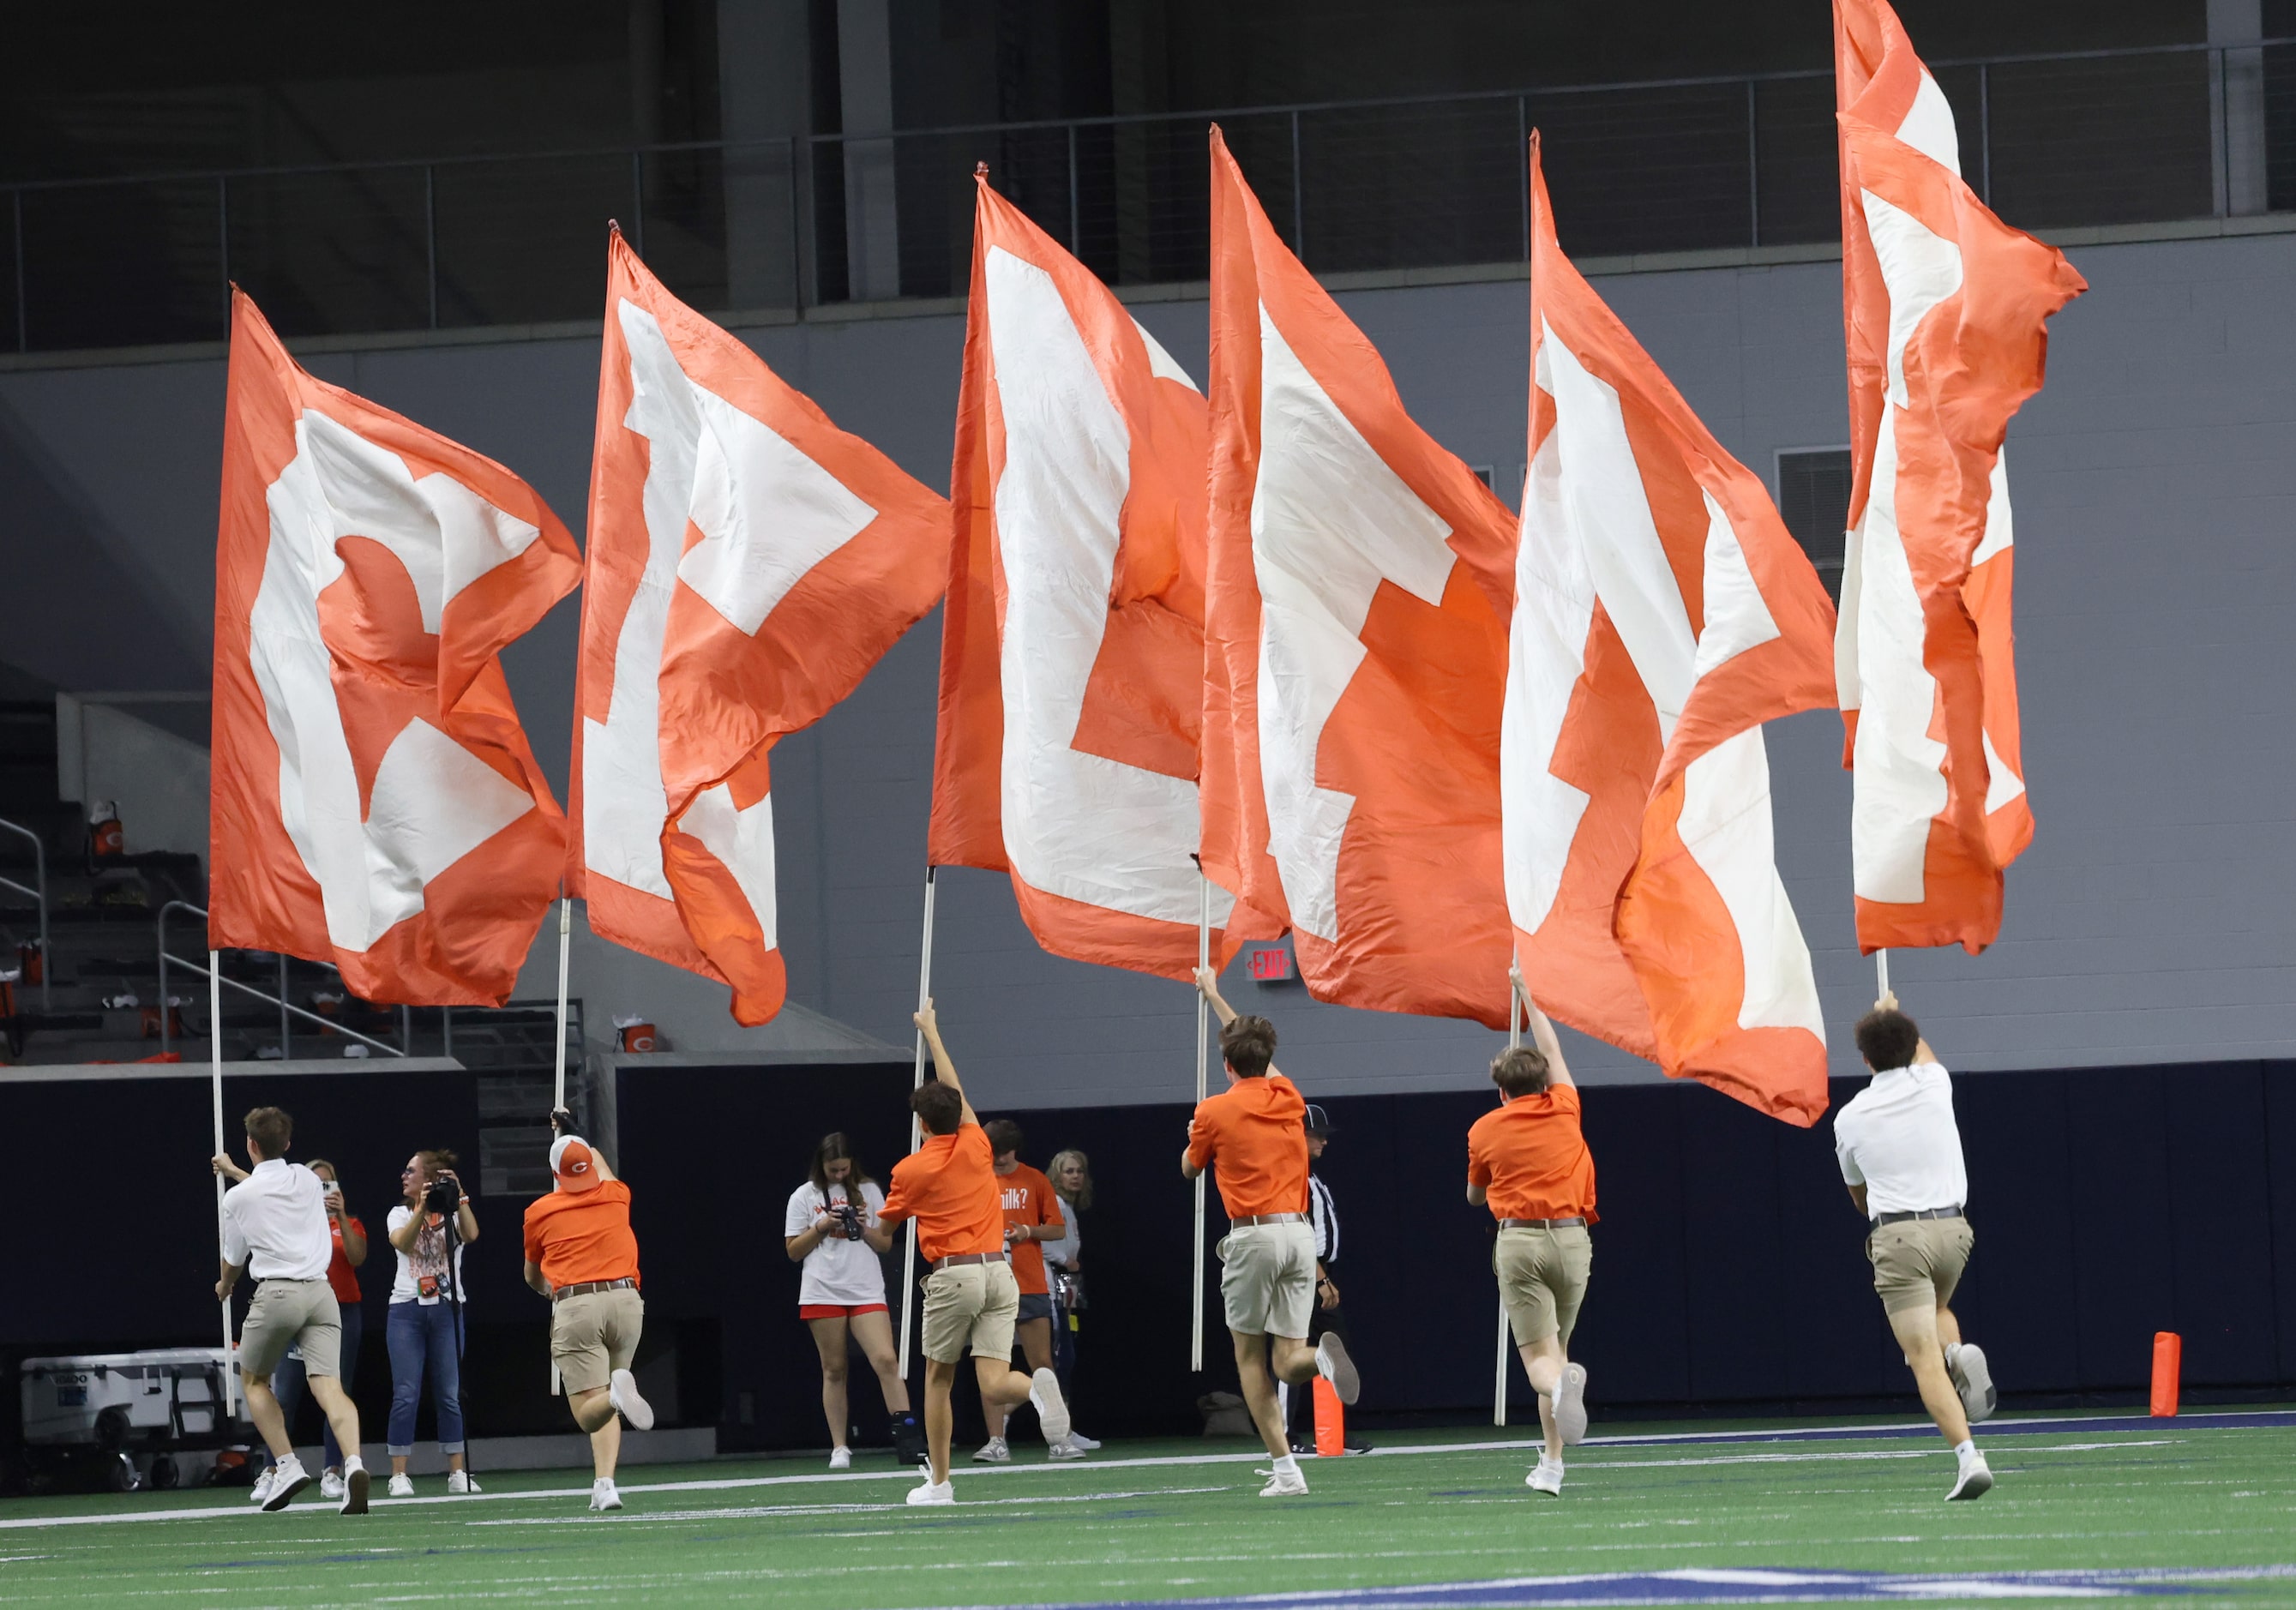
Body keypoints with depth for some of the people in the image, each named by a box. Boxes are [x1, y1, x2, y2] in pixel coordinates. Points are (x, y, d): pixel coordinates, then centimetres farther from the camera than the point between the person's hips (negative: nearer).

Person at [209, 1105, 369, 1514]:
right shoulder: (307, 1180, 11)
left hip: (276, 1293, -3)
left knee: (254, 1380, 19)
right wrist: (234, 1171, 53)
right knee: (329, 1385, -8)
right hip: (320, 1292, 3)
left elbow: (234, 1259, 16)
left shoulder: (238, 1197, 0)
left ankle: (287, 1465, 5)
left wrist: (225, 1285, 38)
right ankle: (353, 1462, -32)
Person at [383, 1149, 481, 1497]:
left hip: (447, 1310, 0)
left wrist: (459, 1197, -22)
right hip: (407, 1309, 0)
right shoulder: (400, 1214, 9)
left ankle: (457, 1473, 7)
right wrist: (422, 1209, -25)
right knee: (406, 1396, -6)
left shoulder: (452, 1214, 6)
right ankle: (399, 1475, -5)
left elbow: (470, 1235, -16)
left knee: (449, 1396, 2)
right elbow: (402, 1243, -13)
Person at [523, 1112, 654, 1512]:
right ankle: (604, 1484, -1)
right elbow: (600, 1165, 41)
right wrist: (570, 1136, 59)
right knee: (604, 1407, 16)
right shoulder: (615, 1197, 14)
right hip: (625, 1299, 3)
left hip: (574, 1305, -3)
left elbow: (532, 1277, 26)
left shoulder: (540, 1212, 8)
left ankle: (618, 1393, -42)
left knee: (589, 1413, -7)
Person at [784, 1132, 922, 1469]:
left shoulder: (868, 1191, 10)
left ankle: (908, 1437, -17)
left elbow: (886, 1244, 12)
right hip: (822, 1294, 0)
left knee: (886, 1360, -14)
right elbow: (793, 1251, 7)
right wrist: (821, 1227, -7)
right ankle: (839, 1449, 7)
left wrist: (864, 1228, -7)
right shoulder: (804, 1197, 7)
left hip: (866, 1292, 0)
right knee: (834, 1370, 2)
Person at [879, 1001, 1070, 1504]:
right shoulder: (976, 1147, 9)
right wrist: (932, 1033, 36)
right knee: (994, 1386, -4)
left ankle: (939, 1480, 16)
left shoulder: (910, 1170, -2)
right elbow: (954, 1090, 26)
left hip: (953, 1275, -3)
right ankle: (1036, 1386, -38)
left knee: (938, 1378, 15)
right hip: (999, 1272, 3)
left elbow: (885, 1228, 13)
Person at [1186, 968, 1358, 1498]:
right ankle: (1321, 1355, -35)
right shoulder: (1288, 1099, 12)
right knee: (1287, 1363, 3)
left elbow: (1190, 1168, 15)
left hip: (1254, 1235, -4)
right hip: (1300, 1233, 4)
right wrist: (1213, 996, 44)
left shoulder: (1215, 1111, -3)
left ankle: (1284, 1468, -4)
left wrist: (1194, 1135, 38)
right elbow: (1257, 1052, 32)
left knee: (1249, 1357, 7)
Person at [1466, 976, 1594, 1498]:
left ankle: (1562, 1381, -46)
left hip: (1519, 1240, -2)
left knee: (1540, 1358, -9)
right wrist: (1528, 999, 41)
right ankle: (1552, 1464, 7)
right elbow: (1553, 1051, 28)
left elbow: (1474, 1195, 22)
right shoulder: (1563, 1110, 9)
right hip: (1572, 1239, 2)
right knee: (1557, 1348, 14)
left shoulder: (1485, 1130, 6)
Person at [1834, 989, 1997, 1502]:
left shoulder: (1849, 1119, 2)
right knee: (1936, 1309, 33)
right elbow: (1923, 1053, 33)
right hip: (1953, 1228, 3)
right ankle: (1959, 1354, -2)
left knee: (1924, 1358, -8)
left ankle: (1967, 1455, -25)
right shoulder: (1933, 1085, 4)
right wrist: (1893, 1016, 52)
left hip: (1897, 1234, -3)